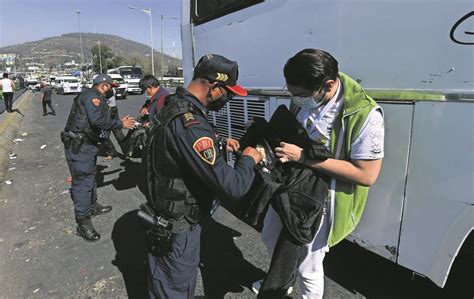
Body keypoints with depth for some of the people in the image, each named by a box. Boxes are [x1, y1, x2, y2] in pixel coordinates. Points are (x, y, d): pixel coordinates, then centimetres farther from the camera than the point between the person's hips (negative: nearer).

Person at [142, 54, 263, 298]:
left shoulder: (175, 105, -1)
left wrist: (219, 144, 6)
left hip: (170, 216, 9)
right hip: (177, 227, -9)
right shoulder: (189, 124, -33)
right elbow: (230, 187, -35)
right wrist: (248, 160, -16)